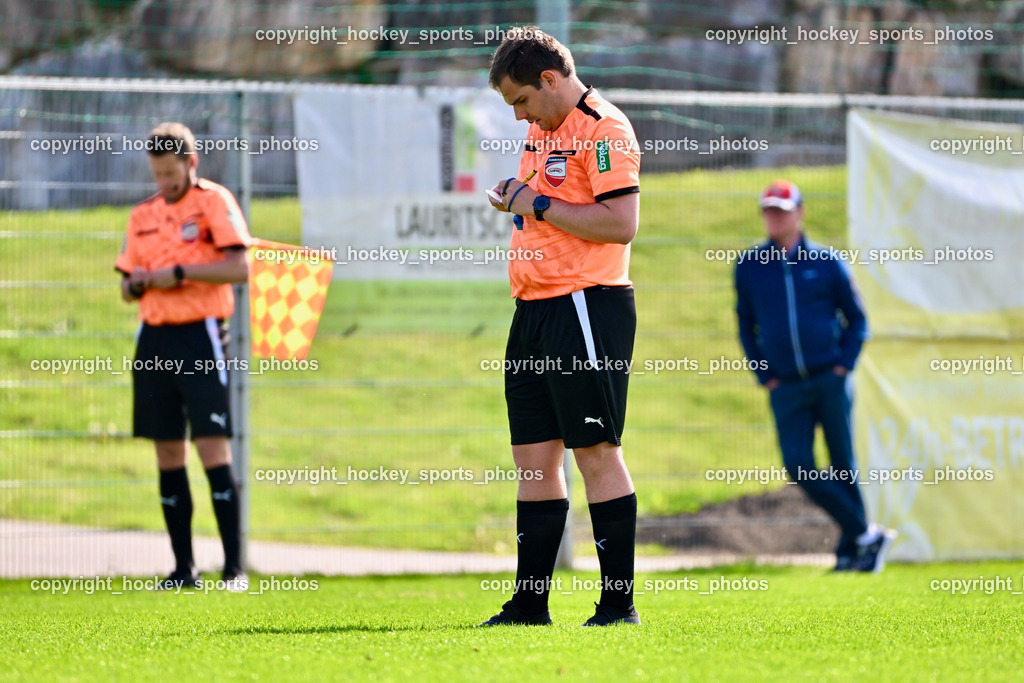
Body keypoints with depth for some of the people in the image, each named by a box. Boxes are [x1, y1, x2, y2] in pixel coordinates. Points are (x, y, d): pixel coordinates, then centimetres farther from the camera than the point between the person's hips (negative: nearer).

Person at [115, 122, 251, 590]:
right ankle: (183, 568, 9)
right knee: (168, 454, 5)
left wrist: (180, 273, -16)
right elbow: (127, 286, 19)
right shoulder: (144, 215, 16)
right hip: (154, 340, 6)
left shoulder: (214, 201, -2)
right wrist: (135, 284, -4)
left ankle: (234, 567, -10)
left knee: (212, 447, -11)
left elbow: (239, 267, -12)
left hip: (200, 337, -6)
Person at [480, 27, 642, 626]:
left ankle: (620, 605, -4)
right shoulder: (541, 130, 18)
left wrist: (539, 204, -14)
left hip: (587, 304, -9)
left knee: (597, 452, -7)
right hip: (535, 307, 9)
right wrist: (515, 198, 8)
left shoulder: (603, 129, -12)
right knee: (533, 457, 9)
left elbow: (621, 222, -20)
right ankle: (529, 607, 13)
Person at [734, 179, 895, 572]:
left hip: (831, 381, -1)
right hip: (786, 388, 1)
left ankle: (850, 549, 10)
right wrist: (763, 375, 7)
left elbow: (856, 318, 10)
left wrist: (845, 364, -2)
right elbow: (746, 325, 16)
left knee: (844, 465, 0)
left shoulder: (827, 263, 3)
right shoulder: (749, 267, 7)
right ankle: (865, 533, -2)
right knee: (798, 465, -12)